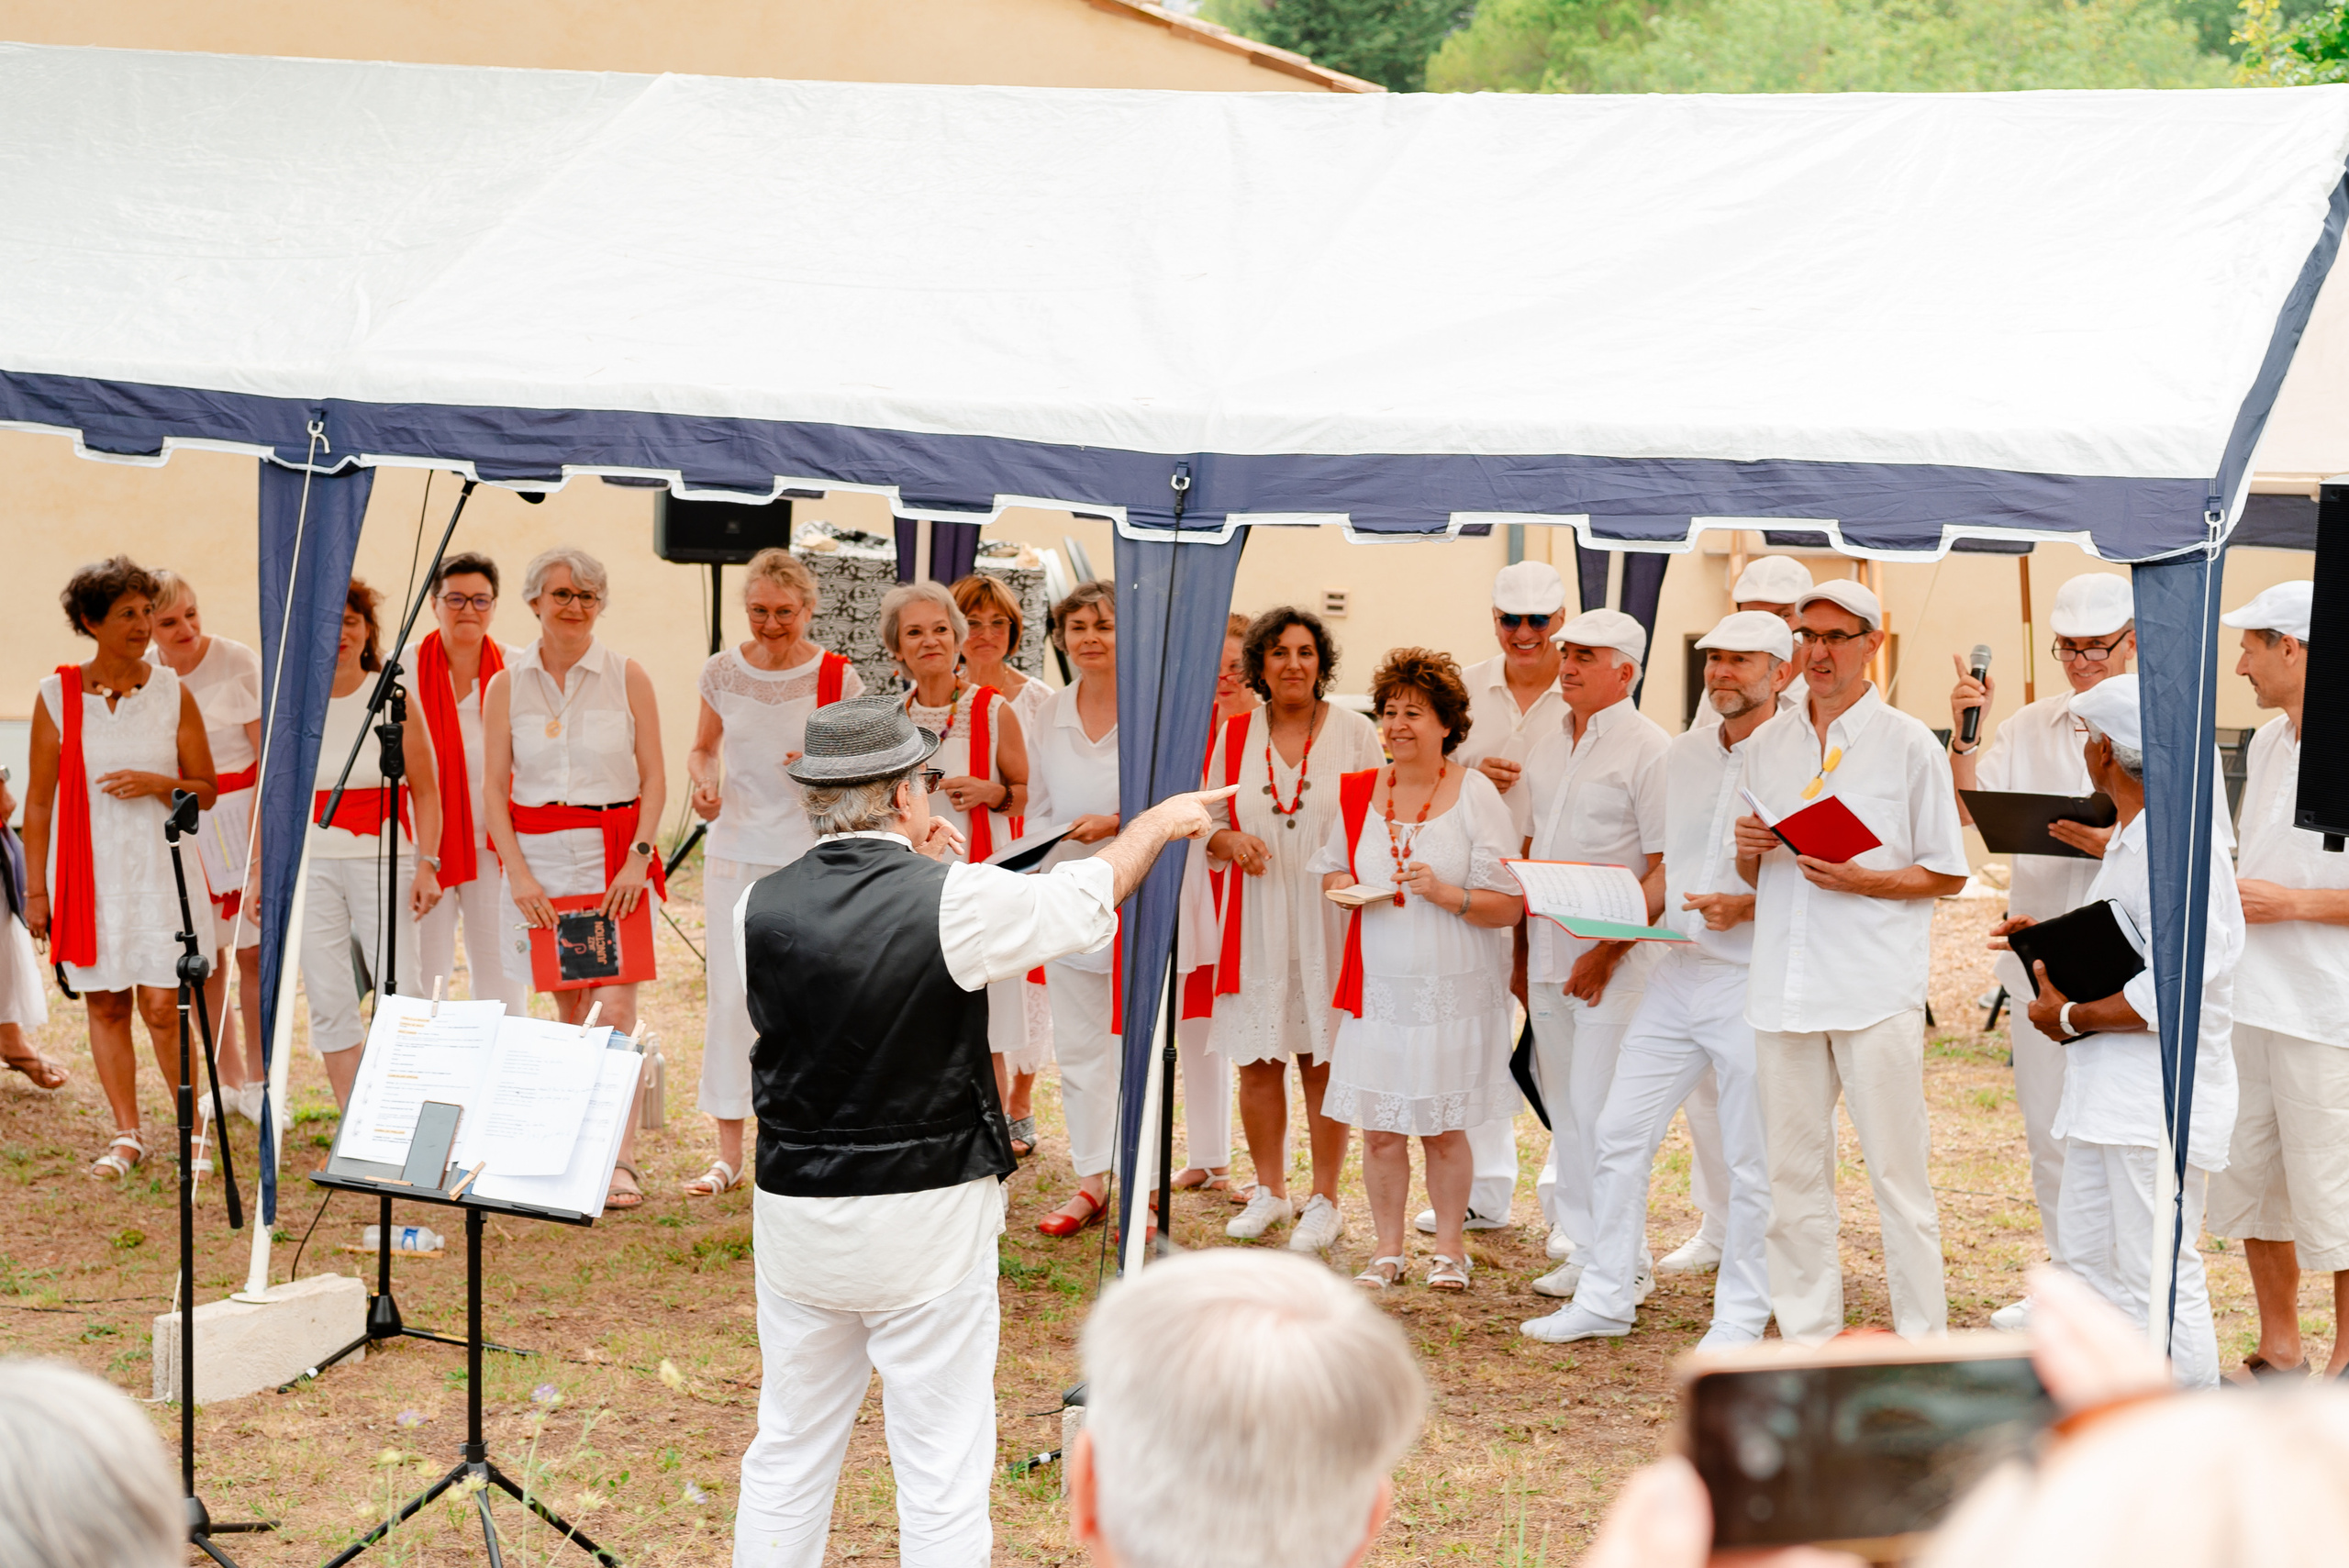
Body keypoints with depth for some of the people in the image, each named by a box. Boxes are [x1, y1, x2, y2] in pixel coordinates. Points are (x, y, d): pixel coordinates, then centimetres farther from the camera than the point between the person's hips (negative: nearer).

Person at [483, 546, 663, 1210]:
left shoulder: (627, 677, 2)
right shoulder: (506, 687, 5)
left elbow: (655, 778, 2)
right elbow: (495, 787, 5)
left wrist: (638, 856, -10)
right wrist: (518, 872, -6)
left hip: (617, 854, -2)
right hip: (543, 857, 2)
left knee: (614, 1010, -12)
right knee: (570, 1012, 8)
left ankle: (620, 1161, -12)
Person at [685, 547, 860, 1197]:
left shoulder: (839, 678, -3)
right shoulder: (723, 671, 3)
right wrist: (704, 784, -6)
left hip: (812, 856, -1)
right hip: (734, 850, 2)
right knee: (729, 996, 0)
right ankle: (729, 1153, 5)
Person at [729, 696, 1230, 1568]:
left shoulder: (760, 909, -4)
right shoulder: (952, 902, -15)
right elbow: (1084, 899, 3)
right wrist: (1160, 822, 22)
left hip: (796, 1217, 4)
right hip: (926, 1224, -4)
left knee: (788, 1454, 17)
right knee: (943, 1472, 4)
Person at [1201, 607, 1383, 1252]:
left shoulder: (1354, 732, 1)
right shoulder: (1234, 734, 8)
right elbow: (1210, 824, 13)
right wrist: (1230, 841, -9)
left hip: (1328, 916, -2)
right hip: (1256, 917, 2)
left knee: (1323, 1060, -1)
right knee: (1257, 1061, 5)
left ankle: (1324, 1200, 9)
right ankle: (1269, 1192, 20)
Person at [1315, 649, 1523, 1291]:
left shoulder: (1476, 795, -6)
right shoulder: (1358, 793, 6)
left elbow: (1510, 905, -7)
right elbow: (1331, 869, 18)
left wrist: (1446, 893, -23)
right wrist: (1344, 888, -5)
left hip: (1453, 990, -3)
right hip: (1378, 988, 3)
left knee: (1443, 1128, 5)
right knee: (1379, 1127, 4)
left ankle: (1449, 1247, 20)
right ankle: (1387, 1250, 17)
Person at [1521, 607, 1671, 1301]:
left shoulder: (1649, 749, -9)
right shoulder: (1547, 749, 14)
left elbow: (1669, 869, -13)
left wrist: (1609, 950, -17)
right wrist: (1519, 950, 14)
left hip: (1616, 958, -7)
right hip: (1548, 953, 7)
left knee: (1598, 1111, -9)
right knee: (1566, 1111, 10)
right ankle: (1586, 1247, 18)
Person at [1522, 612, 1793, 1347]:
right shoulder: (1680, 756, 12)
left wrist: (1748, 908, -22)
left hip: (1754, 980, -7)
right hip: (1676, 972, 7)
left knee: (1752, 1160, 1)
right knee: (1619, 1132, 7)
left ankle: (1741, 1314, 13)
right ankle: (1605, 1296, 17)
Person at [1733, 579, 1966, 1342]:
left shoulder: (1909, 745, 1)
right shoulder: (1767, 744, 15)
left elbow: (1947, 875, 0)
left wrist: (1861, 881, -15)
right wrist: (1748, 849, -2)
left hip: (1876, 985, -5)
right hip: (1784, 984, 5)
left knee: (1896, 1169, -3)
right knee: (1793, 1167, 7)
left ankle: (1920, 1338, 3)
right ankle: (1807, 1332, 15)